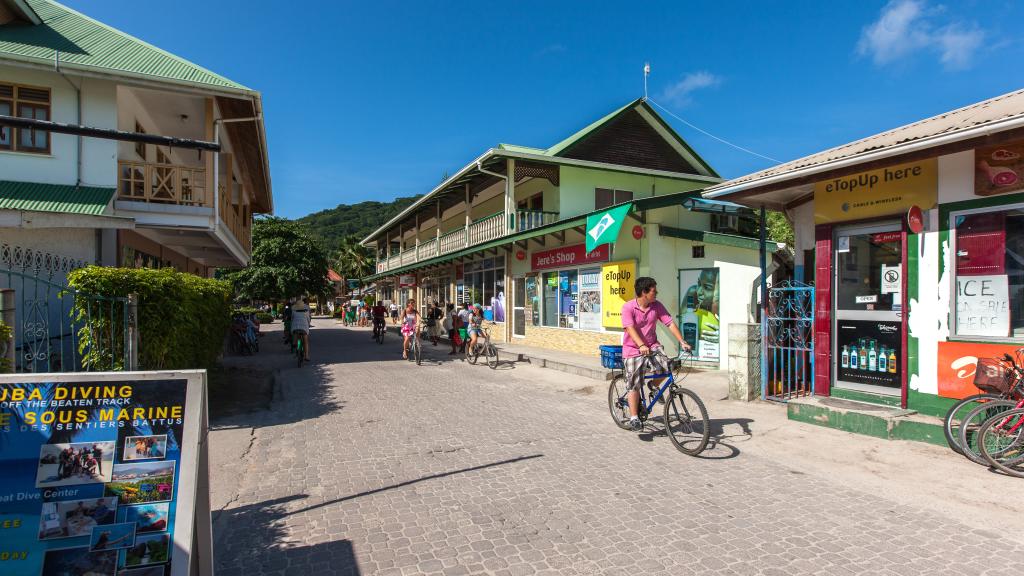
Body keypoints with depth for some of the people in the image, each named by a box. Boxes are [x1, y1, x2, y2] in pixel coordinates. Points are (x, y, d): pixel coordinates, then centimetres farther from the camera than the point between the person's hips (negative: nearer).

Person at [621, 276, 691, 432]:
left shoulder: (657, 306, -2)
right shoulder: (628, 307, -16)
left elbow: (670, 323, -4)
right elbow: (630, 328, -27)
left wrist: (682, 341, -15)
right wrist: (641, 346, -41)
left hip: (652, 346, 4)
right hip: (633, 349, -3)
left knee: (665, 367, -23)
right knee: (634, 385, -5)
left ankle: (654, 386, 10)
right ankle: (634, 418, 8)